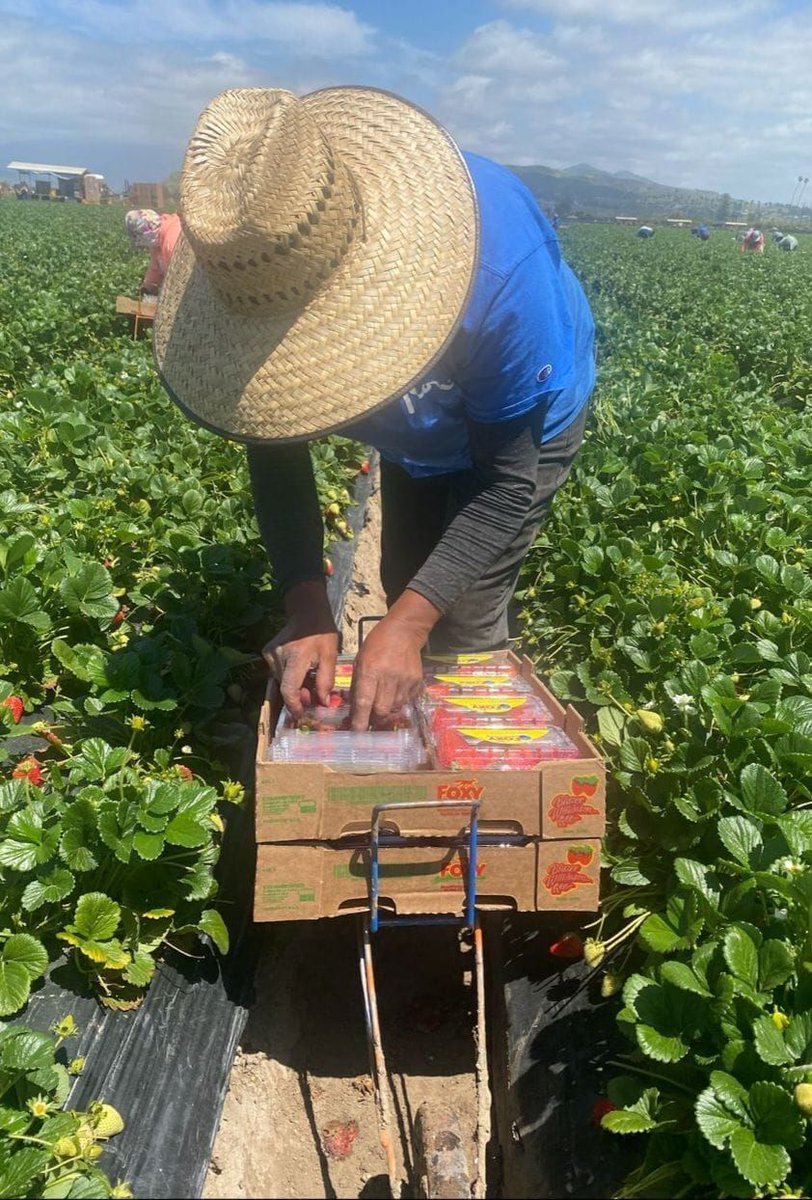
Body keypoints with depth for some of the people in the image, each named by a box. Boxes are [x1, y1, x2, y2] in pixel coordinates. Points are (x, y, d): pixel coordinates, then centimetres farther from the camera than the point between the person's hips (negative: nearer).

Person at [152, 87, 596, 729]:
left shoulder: (501, 269, -45)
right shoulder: (255, 270, -30)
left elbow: (509, 483, -34)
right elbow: (277, 450, -20)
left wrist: (408, 625, -44)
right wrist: (306, 605, -35)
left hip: (523, 423, -4)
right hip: (420, 430, 5)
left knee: (463, 624, -9)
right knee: (405, 589, 15)